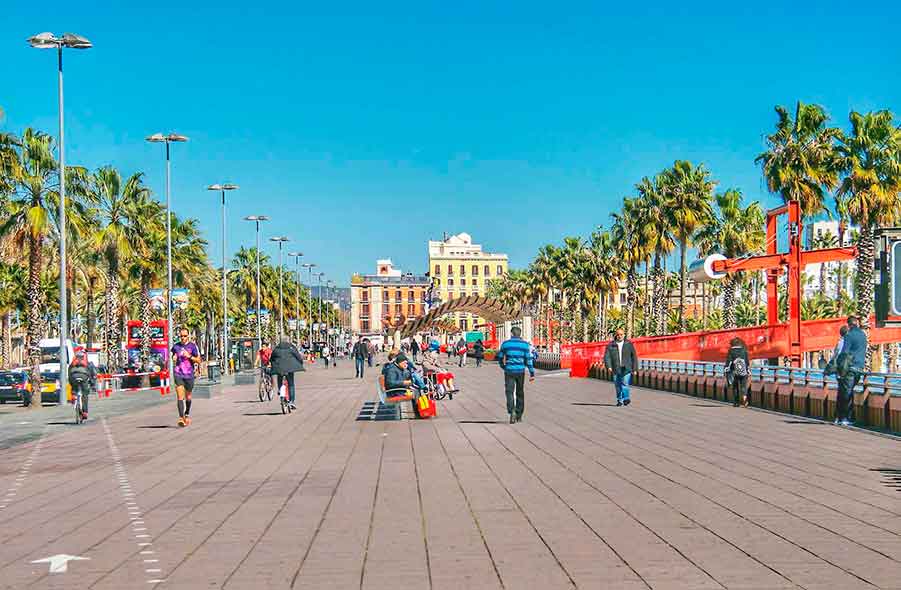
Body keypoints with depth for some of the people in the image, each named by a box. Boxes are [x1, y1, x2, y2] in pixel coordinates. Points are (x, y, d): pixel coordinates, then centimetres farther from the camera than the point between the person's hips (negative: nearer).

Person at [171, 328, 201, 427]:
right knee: (180, 397, -12)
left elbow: (199, 361, -1)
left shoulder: (193, 346, -1)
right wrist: (174, 358, -1)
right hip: (178, 374, 0)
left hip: (189, 374, 0)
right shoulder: (176, 346, 6)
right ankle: (181, 418, -19)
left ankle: (187, 415, 36)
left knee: (188, 397, 13)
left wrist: (189, 356, -16)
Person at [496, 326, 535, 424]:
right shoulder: (524, 344, 0)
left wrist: (503, 366, 30)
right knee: (520, 393, 13)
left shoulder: (505, 343, 1)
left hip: (509, 371, -1)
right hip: (520, 371, 1)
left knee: (509, 392, -2)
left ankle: (512, 412, -24)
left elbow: (500, 357, 10)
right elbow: (528, 359, -2)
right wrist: (532, 373, 2)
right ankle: (519, 415, 19)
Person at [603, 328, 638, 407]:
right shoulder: (611, 345, 6)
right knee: (618, 385, 5)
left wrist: (634, 368, 4)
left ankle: (626, 398, -19)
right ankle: (620, 400, 13)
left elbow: (634, 356, 8)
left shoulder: (629, 344, 6)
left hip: (626, 368, -2)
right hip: (616, 369, 2)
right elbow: (607, 356, -1)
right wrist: (608, 366, -16)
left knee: (625, 383, -14)